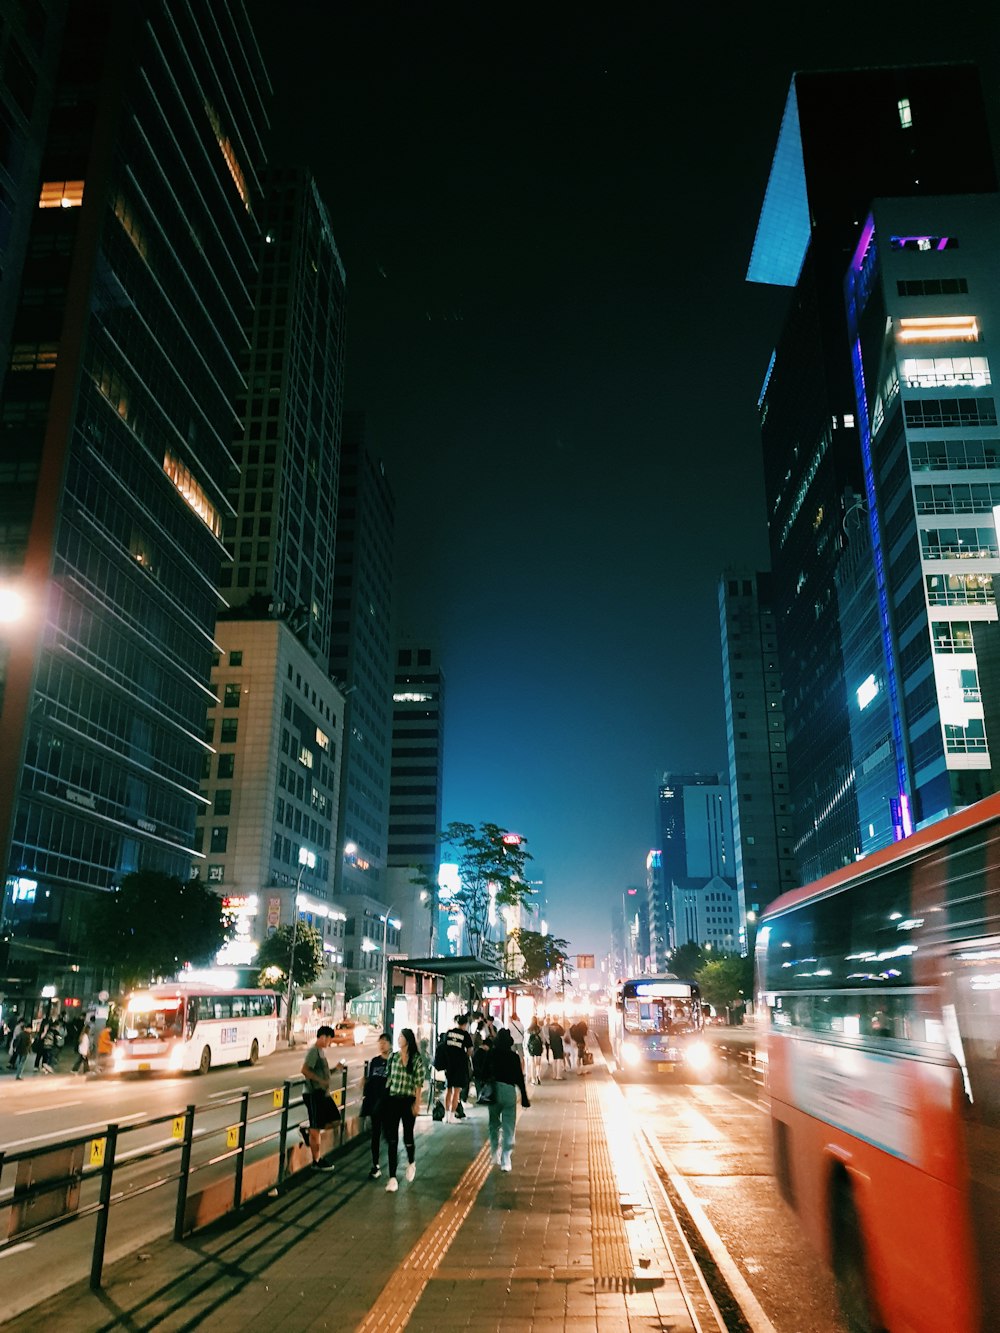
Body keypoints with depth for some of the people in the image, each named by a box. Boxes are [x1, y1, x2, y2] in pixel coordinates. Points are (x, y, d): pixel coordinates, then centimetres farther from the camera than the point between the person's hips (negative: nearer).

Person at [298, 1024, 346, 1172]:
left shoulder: (320, 1050, 13)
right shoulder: (313, 1051, -16)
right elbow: (305, 1070, -25)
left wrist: (336, 1068, 12)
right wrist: (321, 1081, -24)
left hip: (323, 1093, 9)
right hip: (313, 1094, -9)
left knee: (334, 1119, 11)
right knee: (316, 1129, -1)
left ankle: (306, 1130, 23)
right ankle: (316, 1162, 9)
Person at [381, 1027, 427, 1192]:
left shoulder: (417, 1059, -6)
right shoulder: (392, 1057, 3)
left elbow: (419, 1083, -5)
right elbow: (388, 1077, 10)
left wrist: (417, 1103, -8)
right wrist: (385, 1098, 9)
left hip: (408, 1101, -2)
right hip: (392, 1100, 2)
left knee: (408, 1136, 8)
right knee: (392, 1139, -1)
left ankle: (411, 1163, 39)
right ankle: (392, 1177, 2)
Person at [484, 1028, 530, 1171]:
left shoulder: (491, 1055, -2)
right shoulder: (514, 1056, -5)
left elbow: (485, 1074, 0)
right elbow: (520, 1078, -4)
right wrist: (524, 1098, 2)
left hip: (493, 1091, 2)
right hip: (509, 1090, -2)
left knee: (494, 1125, 21)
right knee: (508, 1128, 4)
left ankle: (495, 1154, 19)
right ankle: (505, 1161, 0)